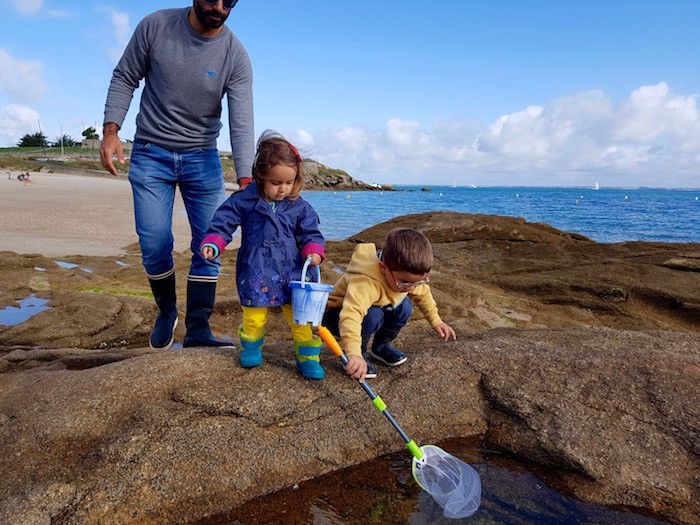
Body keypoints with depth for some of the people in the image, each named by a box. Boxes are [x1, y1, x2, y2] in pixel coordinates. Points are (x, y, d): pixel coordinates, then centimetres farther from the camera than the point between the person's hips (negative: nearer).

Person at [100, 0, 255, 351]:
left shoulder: (235, 55, -9)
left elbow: (242, 123, -16)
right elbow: (124, 79, 3)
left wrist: (245, 181, -28)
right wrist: (110, 130, -10)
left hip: (202, 158, 1)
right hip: (150, 154, 0)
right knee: (154, 246, -4)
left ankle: (197, 332, 5)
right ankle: (166, 311, 23)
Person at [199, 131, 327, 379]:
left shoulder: (300, 207, 0)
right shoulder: (244, 200, -4)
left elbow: (310, 233, 6)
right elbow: (223, 223, 0)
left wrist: (313, 251, -13)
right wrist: (212, 244, -15)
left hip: (291, 272, 1)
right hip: (255, 272, -1)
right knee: (254, 317, 11)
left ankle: (308, 357, 18)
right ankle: (251, 347, 39)